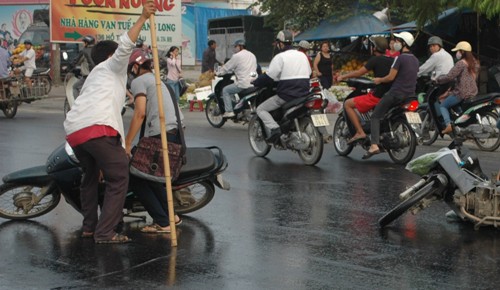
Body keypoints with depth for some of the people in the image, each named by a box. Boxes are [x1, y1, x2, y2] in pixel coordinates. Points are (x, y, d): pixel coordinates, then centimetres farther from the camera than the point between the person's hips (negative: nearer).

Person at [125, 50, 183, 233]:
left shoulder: (139, 81, 1)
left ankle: (163, 222, -4)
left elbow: (140, 113, -11)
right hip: (178, 134, 9)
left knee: (136, 177, 0)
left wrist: (127, 144, -10)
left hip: (161, 135, -9)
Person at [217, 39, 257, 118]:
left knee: (225, 90, 6)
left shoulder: (237, 56, -6)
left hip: (243, 84, -8)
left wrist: (218, 73, 17)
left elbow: (227, 67, -1)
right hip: (253, 83, 8)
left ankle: (229, 111, -4)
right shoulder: (252, 55, 18)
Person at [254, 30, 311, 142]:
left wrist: (255, 83, 5)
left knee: (261, 109, 1)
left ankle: (273, 128, -21)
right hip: (304, 93, 7)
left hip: (286, 95, -7)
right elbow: (308, 74, 22)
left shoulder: (280, 57, -8)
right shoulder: (302, 55, 14)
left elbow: (268, 77, -10)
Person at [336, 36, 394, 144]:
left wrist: (342, 77, 6)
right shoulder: (392, 60, 11)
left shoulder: (375, 60, -8)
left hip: (377, 96, -8)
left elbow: (359, 73, -7)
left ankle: (360, 132, -10)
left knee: (348, 104, 1)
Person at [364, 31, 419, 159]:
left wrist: (379, 80, 3)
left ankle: (374, 145, -20)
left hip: (396, 93, -8)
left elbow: (391, 77, -15)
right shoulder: (415, 60, 14)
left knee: (375, 116, -4)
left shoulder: (399, 58, -12)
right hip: (411, 95, 8)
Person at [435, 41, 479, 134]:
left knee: (443, 106, 4)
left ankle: (448, 125, -16)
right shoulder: (475, 63, 14)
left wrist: (437, 80, -2)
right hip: (473, 93, 9)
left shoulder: (461, 63, -14)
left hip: (462, 93, -9)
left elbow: (450, 76, -20)